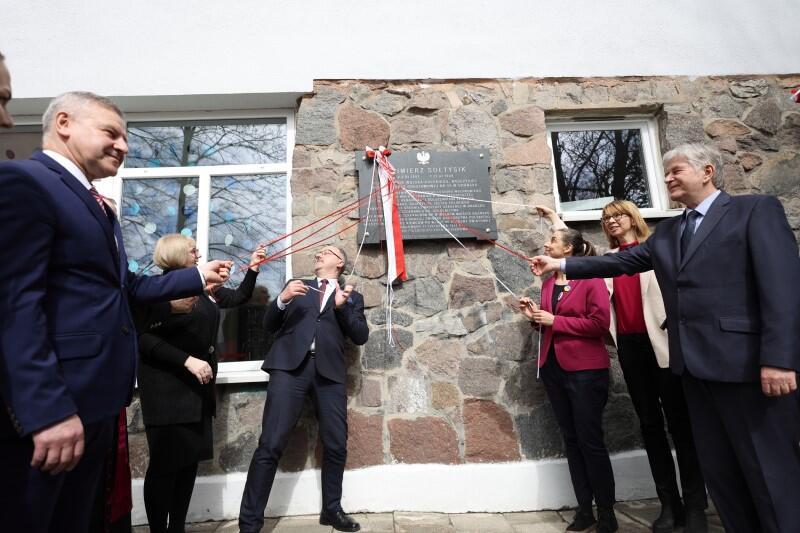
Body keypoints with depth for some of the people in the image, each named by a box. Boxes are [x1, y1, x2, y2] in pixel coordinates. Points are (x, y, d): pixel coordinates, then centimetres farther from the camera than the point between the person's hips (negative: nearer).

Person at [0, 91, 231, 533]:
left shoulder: (96, 205, 17)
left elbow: (125, 287, 19)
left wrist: (198, 277, 17)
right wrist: (48, 409, -26)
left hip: (95, 396, 10)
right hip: (52, 402, -9)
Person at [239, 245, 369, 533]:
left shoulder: (352, 296, 18)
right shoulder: (296, 285, 22)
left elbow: (361, 336, 6)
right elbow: (270, 325, 15)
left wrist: (343, 306, -7)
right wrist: (282, 299, -3)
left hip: (329, 370, 1)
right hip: (290, 365, 0)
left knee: (336, 445, 4)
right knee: (271, 444, -6)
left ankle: (331, 510, 26)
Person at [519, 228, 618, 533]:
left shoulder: (591, 278, -9)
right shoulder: (548, 282, 12)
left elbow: (600, 323, -18)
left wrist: (554, 320, -16)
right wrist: (535, 316, 1)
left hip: (586, 369, -6)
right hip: (553, 367, 7)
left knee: (590, 440, 2)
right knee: (571, 439, 12)